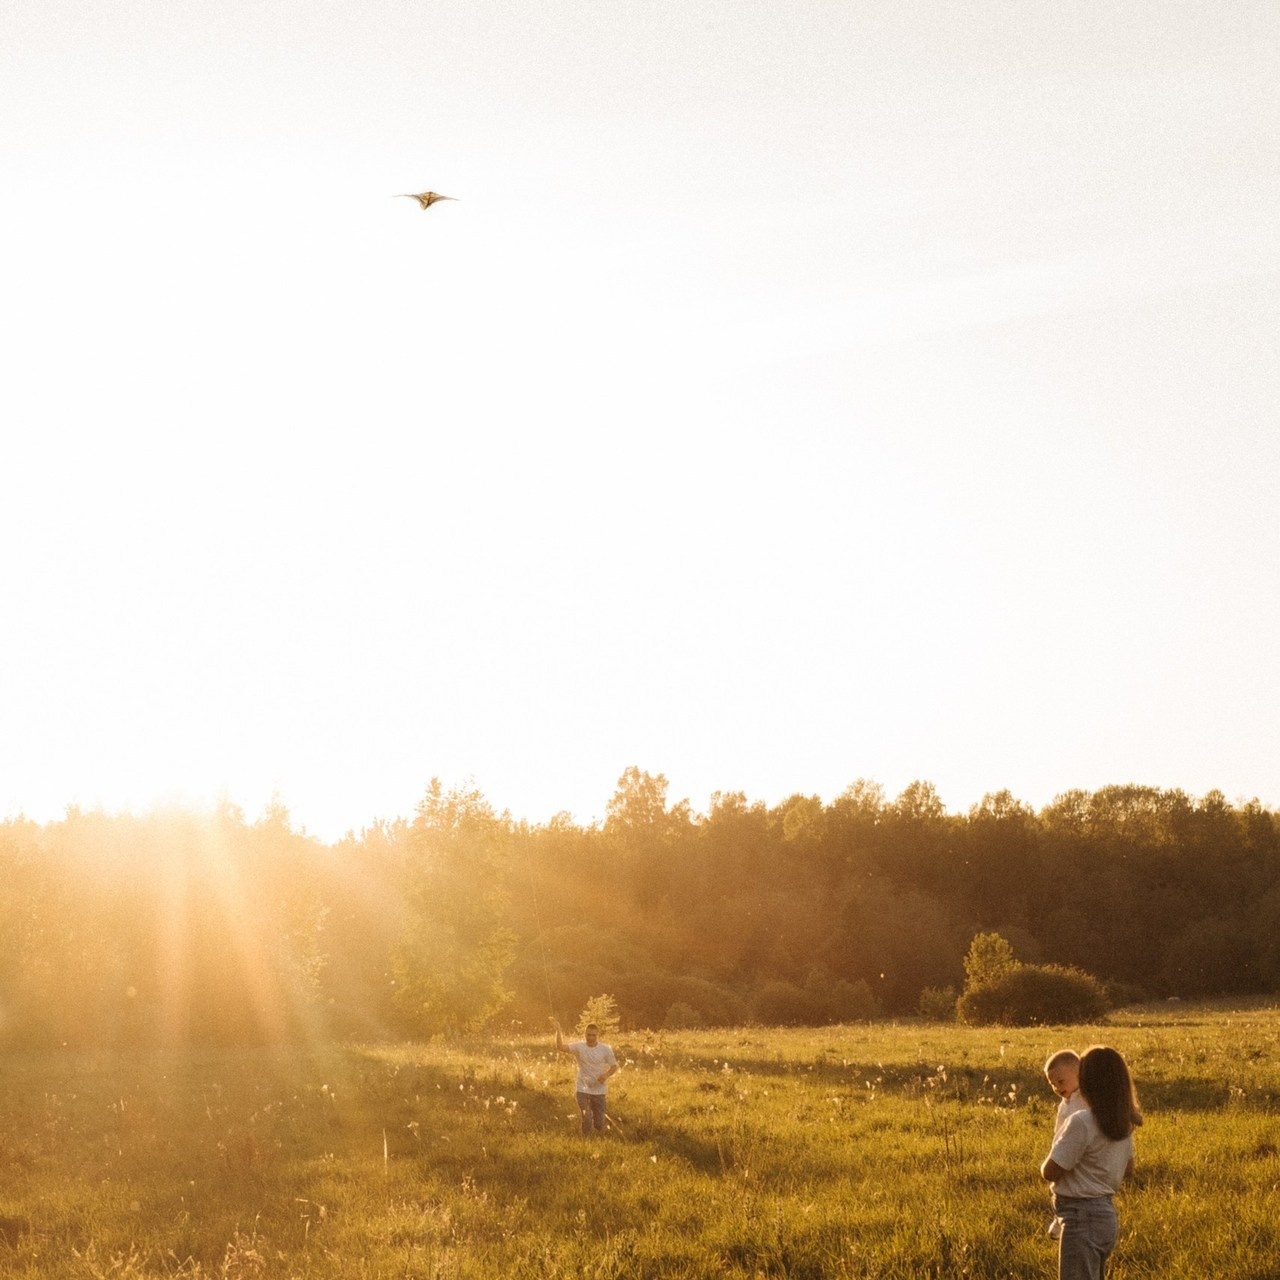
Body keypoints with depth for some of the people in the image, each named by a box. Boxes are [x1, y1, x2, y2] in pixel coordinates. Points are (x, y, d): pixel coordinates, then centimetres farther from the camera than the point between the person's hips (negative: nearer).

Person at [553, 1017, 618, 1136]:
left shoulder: (605, 1050, -4)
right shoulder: (579, 1047, -5)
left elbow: (614, 1066, 5)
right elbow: (560, 1047, -19)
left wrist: (606, 1075, -16)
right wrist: (558, 1030, -30)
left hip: (599, 1090, 1)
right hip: (582, 1089, -1)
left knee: (599, 1125, 5)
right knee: (586, 1119, -13)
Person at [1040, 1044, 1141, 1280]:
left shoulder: (1081, 1123, -22)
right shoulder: (1124, 1123, 4)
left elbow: (1049, 1172, -16)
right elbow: (1127, 1169, 18)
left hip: (1082, 1217, -9)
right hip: (1106, 1213, 9)